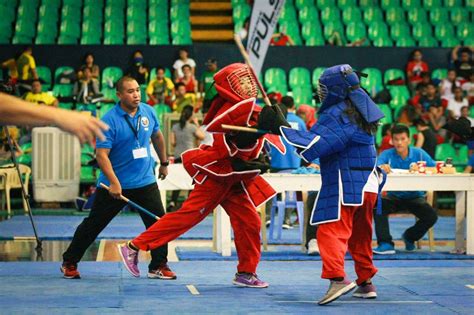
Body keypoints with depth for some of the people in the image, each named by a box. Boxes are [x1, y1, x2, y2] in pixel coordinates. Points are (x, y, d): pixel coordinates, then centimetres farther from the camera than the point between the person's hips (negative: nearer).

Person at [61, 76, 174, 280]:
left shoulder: (148, 112, 1)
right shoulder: (109, 120, -16)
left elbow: (157, 136, 20)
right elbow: (101, 154, -21)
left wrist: (163, 163, 26)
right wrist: (114, 183, -30)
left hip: (145, 181, 4)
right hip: (114, 185, -4)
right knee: (93, 225, 6)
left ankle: (158, 267, 10)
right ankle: (69, 263, 21)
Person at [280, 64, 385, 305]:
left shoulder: (336, 114, -13)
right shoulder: (361, 111, 14)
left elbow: (316, 144, -23)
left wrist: (282, 129, -21)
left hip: (344, 184, -9)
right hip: (368, 185, 9)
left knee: (331, 231, -14)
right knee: (361, 237, 19)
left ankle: (337, 277, -31)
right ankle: (366, 283, 26)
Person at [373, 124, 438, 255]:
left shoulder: (419, 153, -2)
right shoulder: (387, 154, -4)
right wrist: (381, 167, -46)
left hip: (415, 197, 1)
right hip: (394, 197, -1)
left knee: (431, 216, -21)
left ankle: (410, 236, 11)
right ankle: (385, 243, -23)